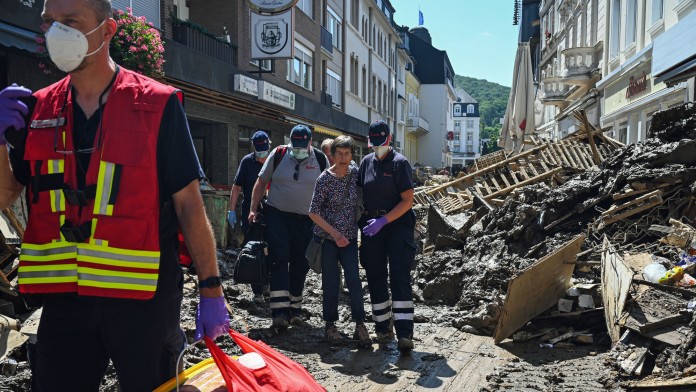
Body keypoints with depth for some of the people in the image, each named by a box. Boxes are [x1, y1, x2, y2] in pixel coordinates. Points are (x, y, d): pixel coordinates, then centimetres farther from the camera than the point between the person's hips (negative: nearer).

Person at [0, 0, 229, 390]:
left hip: (145, 297, -3)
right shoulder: (39, 109, 7)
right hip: (64, 296, 4)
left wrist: (211, 289, -8)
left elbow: (189, 203, -7)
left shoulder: (157, 105, -5)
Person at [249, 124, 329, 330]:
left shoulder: (320, 159, 0)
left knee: (300, 266, 7)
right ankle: (280, 312, -16)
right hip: (277, 216, -1)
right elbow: (261, 182, 6)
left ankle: (295, 309, 23)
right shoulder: (278, 154, -1)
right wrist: (253, 209, 1)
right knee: (279, 261, -12)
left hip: (305, 221, 2)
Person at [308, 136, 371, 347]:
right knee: (331, 282, 2)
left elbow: (362, 200, 15)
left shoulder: (355, 172, 0)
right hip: (326, 237, -2)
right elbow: (313, 213, -11)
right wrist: (335, 233, -17)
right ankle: (330, 325, 19)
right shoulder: (325, 179, -11)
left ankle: (360, 325, 5)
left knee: (354, 279, -7)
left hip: (349, 236, 3)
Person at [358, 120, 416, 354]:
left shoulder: (399, 163, -6)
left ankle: (404, 334, -12)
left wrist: (383, 220, -19)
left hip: (397, 224, -5)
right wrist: (363, 220, 4)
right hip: (371, 226, 5)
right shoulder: (366, 162, 10)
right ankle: (383, 329, 21)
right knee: (375, 278, 8)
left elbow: (408, 200, -10)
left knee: (399, 277, -11)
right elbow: (359, 192, 18)